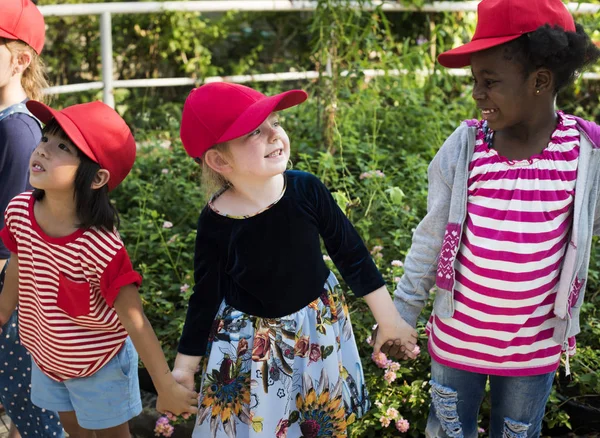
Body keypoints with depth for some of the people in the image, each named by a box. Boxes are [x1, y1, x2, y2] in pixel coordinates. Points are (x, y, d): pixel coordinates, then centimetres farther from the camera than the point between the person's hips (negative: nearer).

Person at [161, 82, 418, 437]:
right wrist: (185, 367, 0)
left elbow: (350, 252, -7)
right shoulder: (215, 223, -20)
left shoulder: (306, 189, -19)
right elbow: (206, 298, -7)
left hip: (319, 324, 2)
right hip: (250, 341, -1)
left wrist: (389, 319, -2)